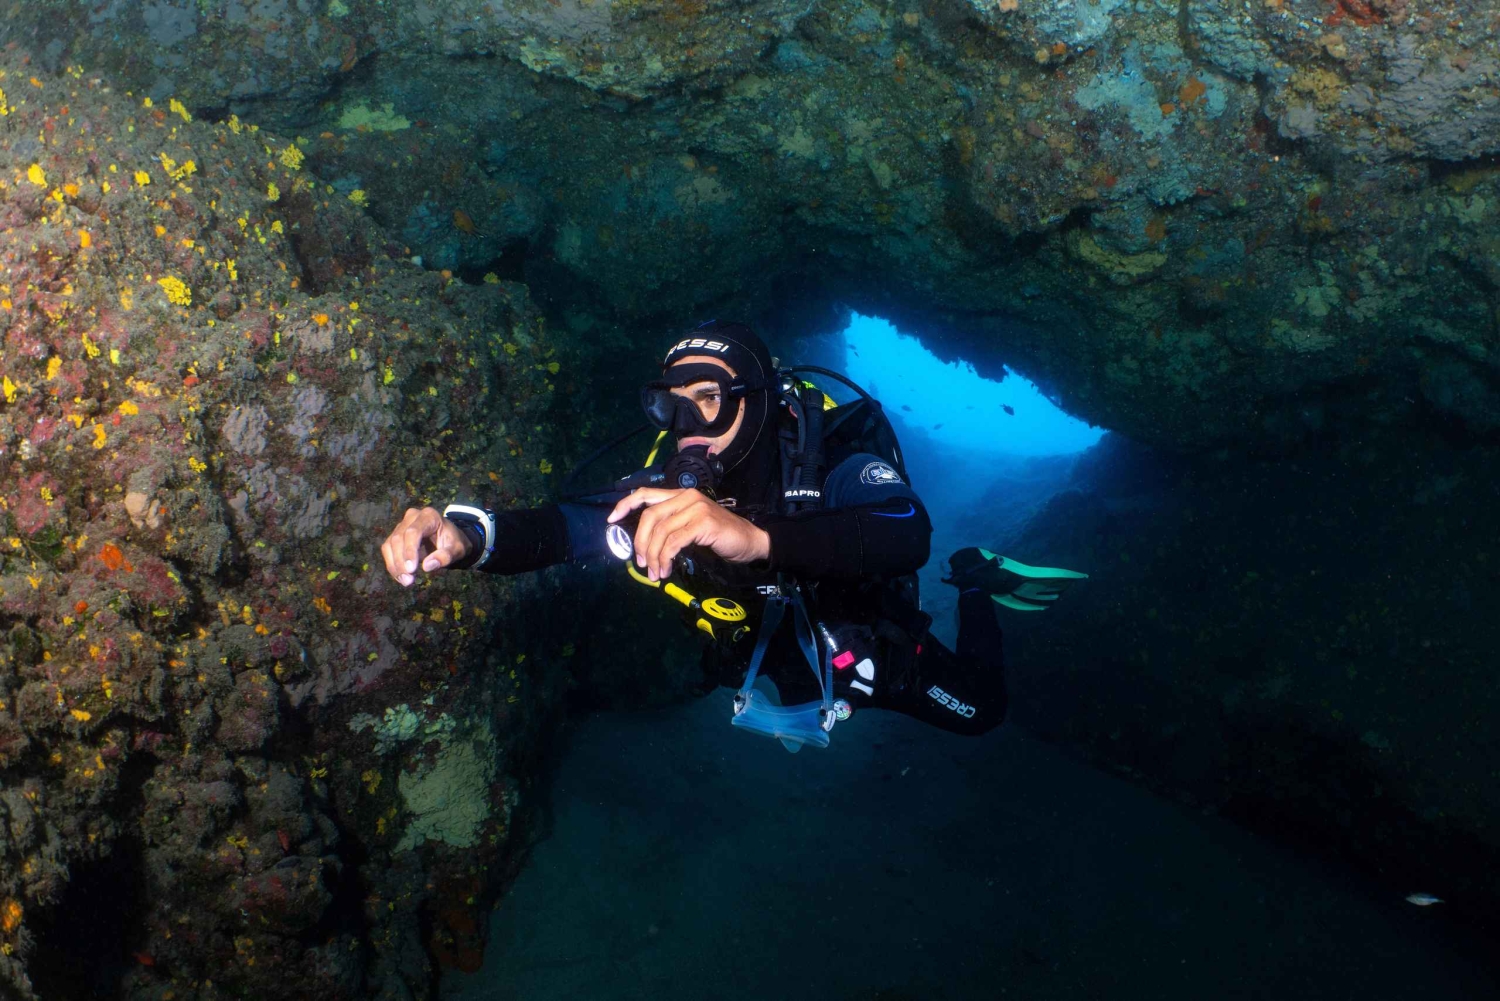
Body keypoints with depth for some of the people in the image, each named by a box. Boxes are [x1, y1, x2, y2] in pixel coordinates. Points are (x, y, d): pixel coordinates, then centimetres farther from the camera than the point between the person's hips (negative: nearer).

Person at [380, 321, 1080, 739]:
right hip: (766, 650, 4)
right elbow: (569, 527, -41)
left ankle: (972, 583, 38)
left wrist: (755, 535, -80)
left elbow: (906, 538, -62)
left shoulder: (837, 475, -40)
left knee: (979, 712, 15)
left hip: (869, 650, -4)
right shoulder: (668, 497, -27)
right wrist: (467, 534, -65)